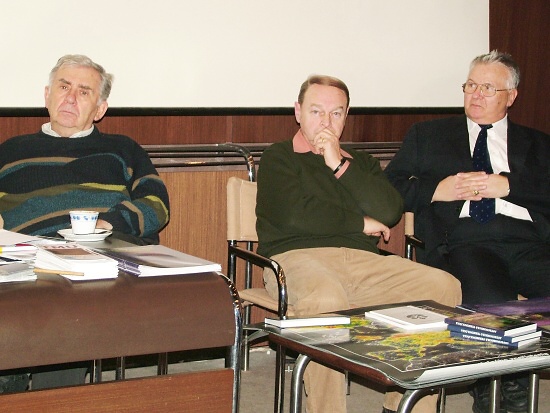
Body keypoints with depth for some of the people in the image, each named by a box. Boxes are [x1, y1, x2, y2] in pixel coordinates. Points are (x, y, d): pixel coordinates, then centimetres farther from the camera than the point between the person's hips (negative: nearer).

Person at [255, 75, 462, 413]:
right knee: (326, 300, -41)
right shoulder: (278, 158, 13)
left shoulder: (360, 162, 26)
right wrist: (361, 223, 3)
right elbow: (296, 214, -6)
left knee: (443, 286, -19)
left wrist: (340, 165, 2)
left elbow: (391, 212, 6)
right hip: (297, 257, -5)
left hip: (362, 260, 5)